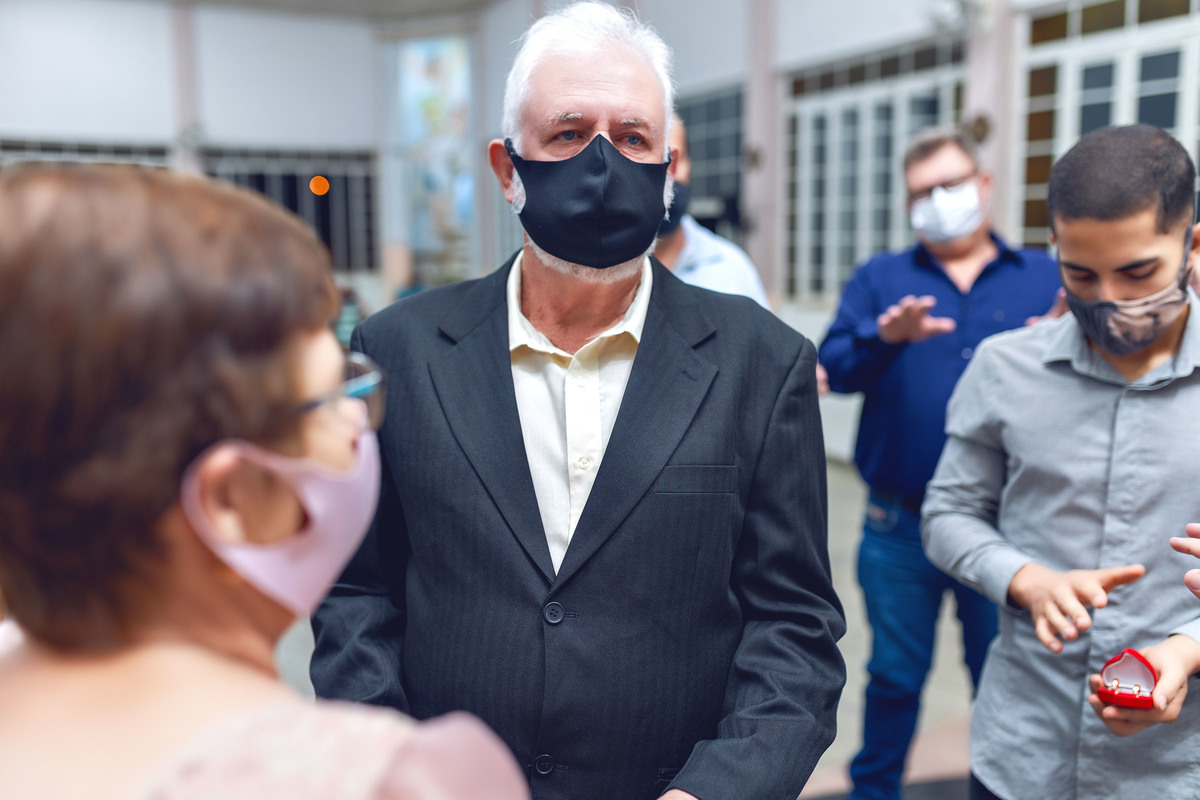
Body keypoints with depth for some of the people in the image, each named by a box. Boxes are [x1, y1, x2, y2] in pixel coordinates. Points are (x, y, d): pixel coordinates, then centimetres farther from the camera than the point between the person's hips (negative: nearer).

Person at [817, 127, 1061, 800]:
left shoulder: (1047, 279, 7)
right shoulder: (880, 279, 7)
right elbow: (835, 367, -8)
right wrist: (886, 337, -27)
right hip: (902, 529, 0)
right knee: (895, 676, 13)